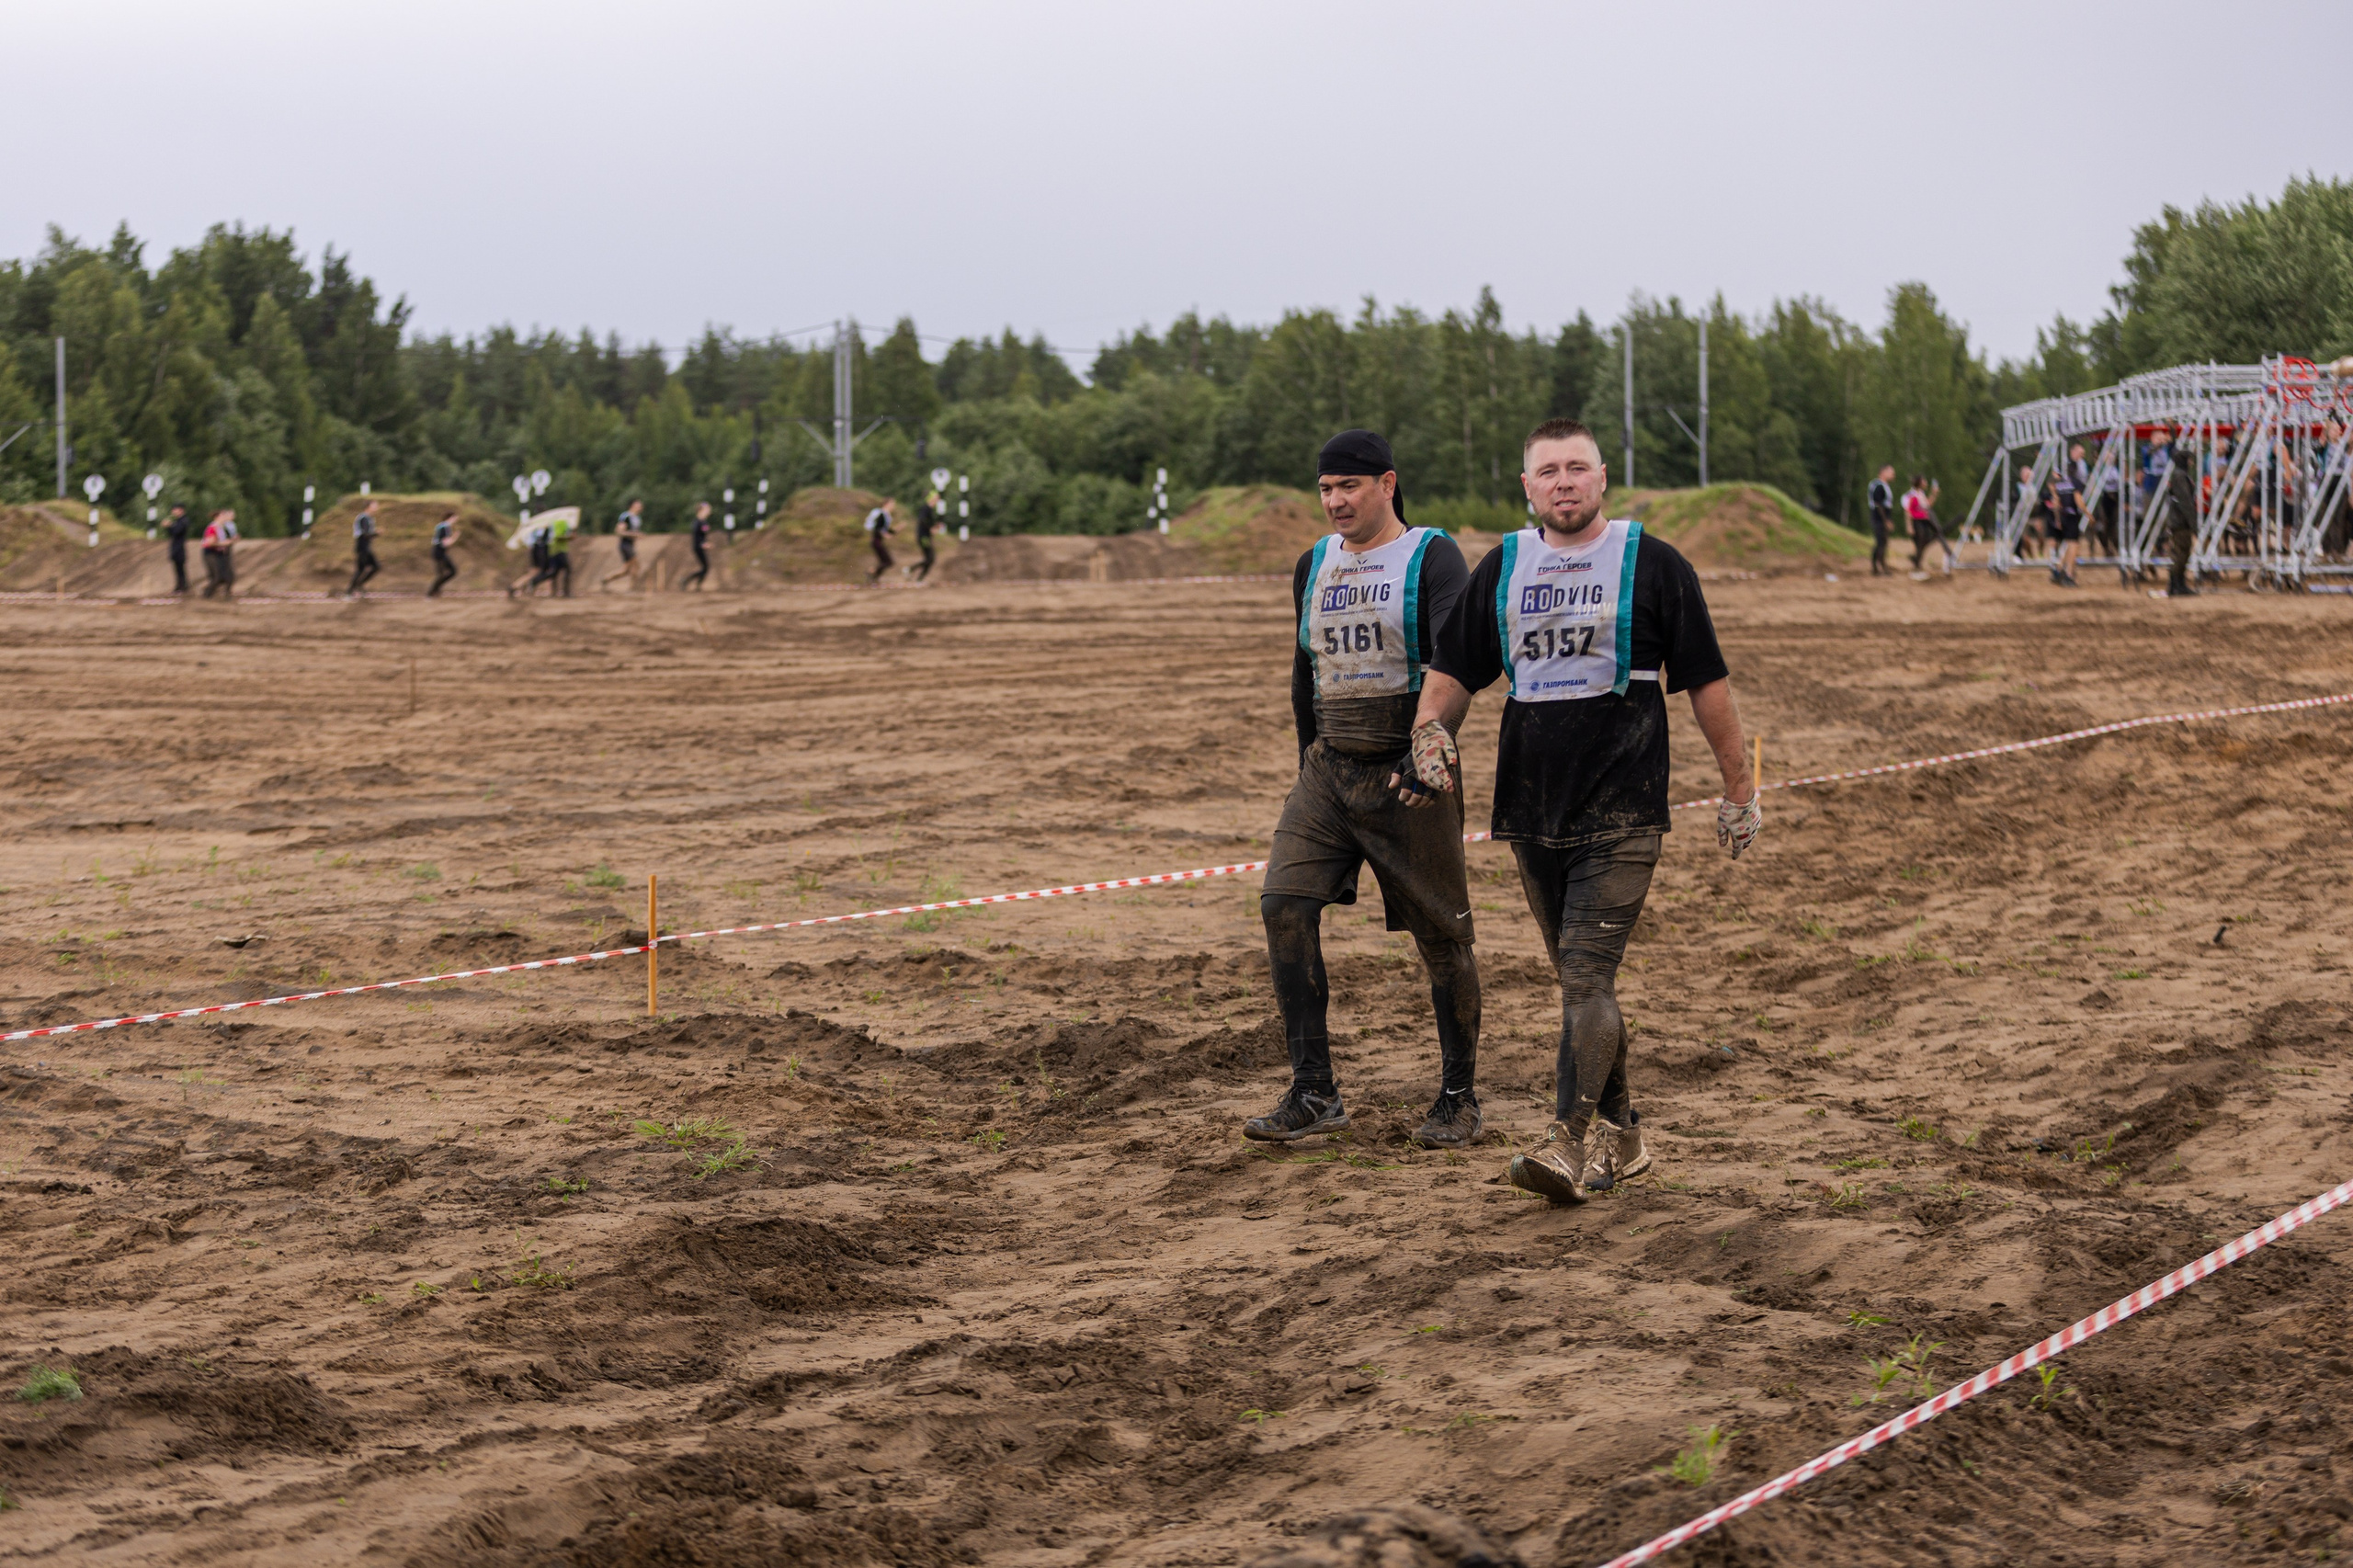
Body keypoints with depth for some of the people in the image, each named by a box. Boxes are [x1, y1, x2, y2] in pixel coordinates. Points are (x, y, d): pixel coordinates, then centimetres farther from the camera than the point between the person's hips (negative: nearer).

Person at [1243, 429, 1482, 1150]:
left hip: (1408, 772, -5)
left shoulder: (1432, 558, -6)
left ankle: (1459, 1097, 14)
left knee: (1442, 934, 0)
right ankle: (1313, 1094, -5)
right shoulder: (1314, 566, 14)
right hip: (1330, 768, 5)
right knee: (1284, 905, -10)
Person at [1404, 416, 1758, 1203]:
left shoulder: (1652, 564, 0)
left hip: (1621, 807, -5)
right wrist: (1430, 725, -5)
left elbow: (1705, 682, 3)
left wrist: (1739, 786, 4)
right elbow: (1456, 667, 16)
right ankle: (1619, 1136, 23)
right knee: (1580, 980, 12)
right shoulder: (1502, 568, 11)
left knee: (1587, 975, -16)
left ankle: (1567, 1142, -22)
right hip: (1531, 806, 5)